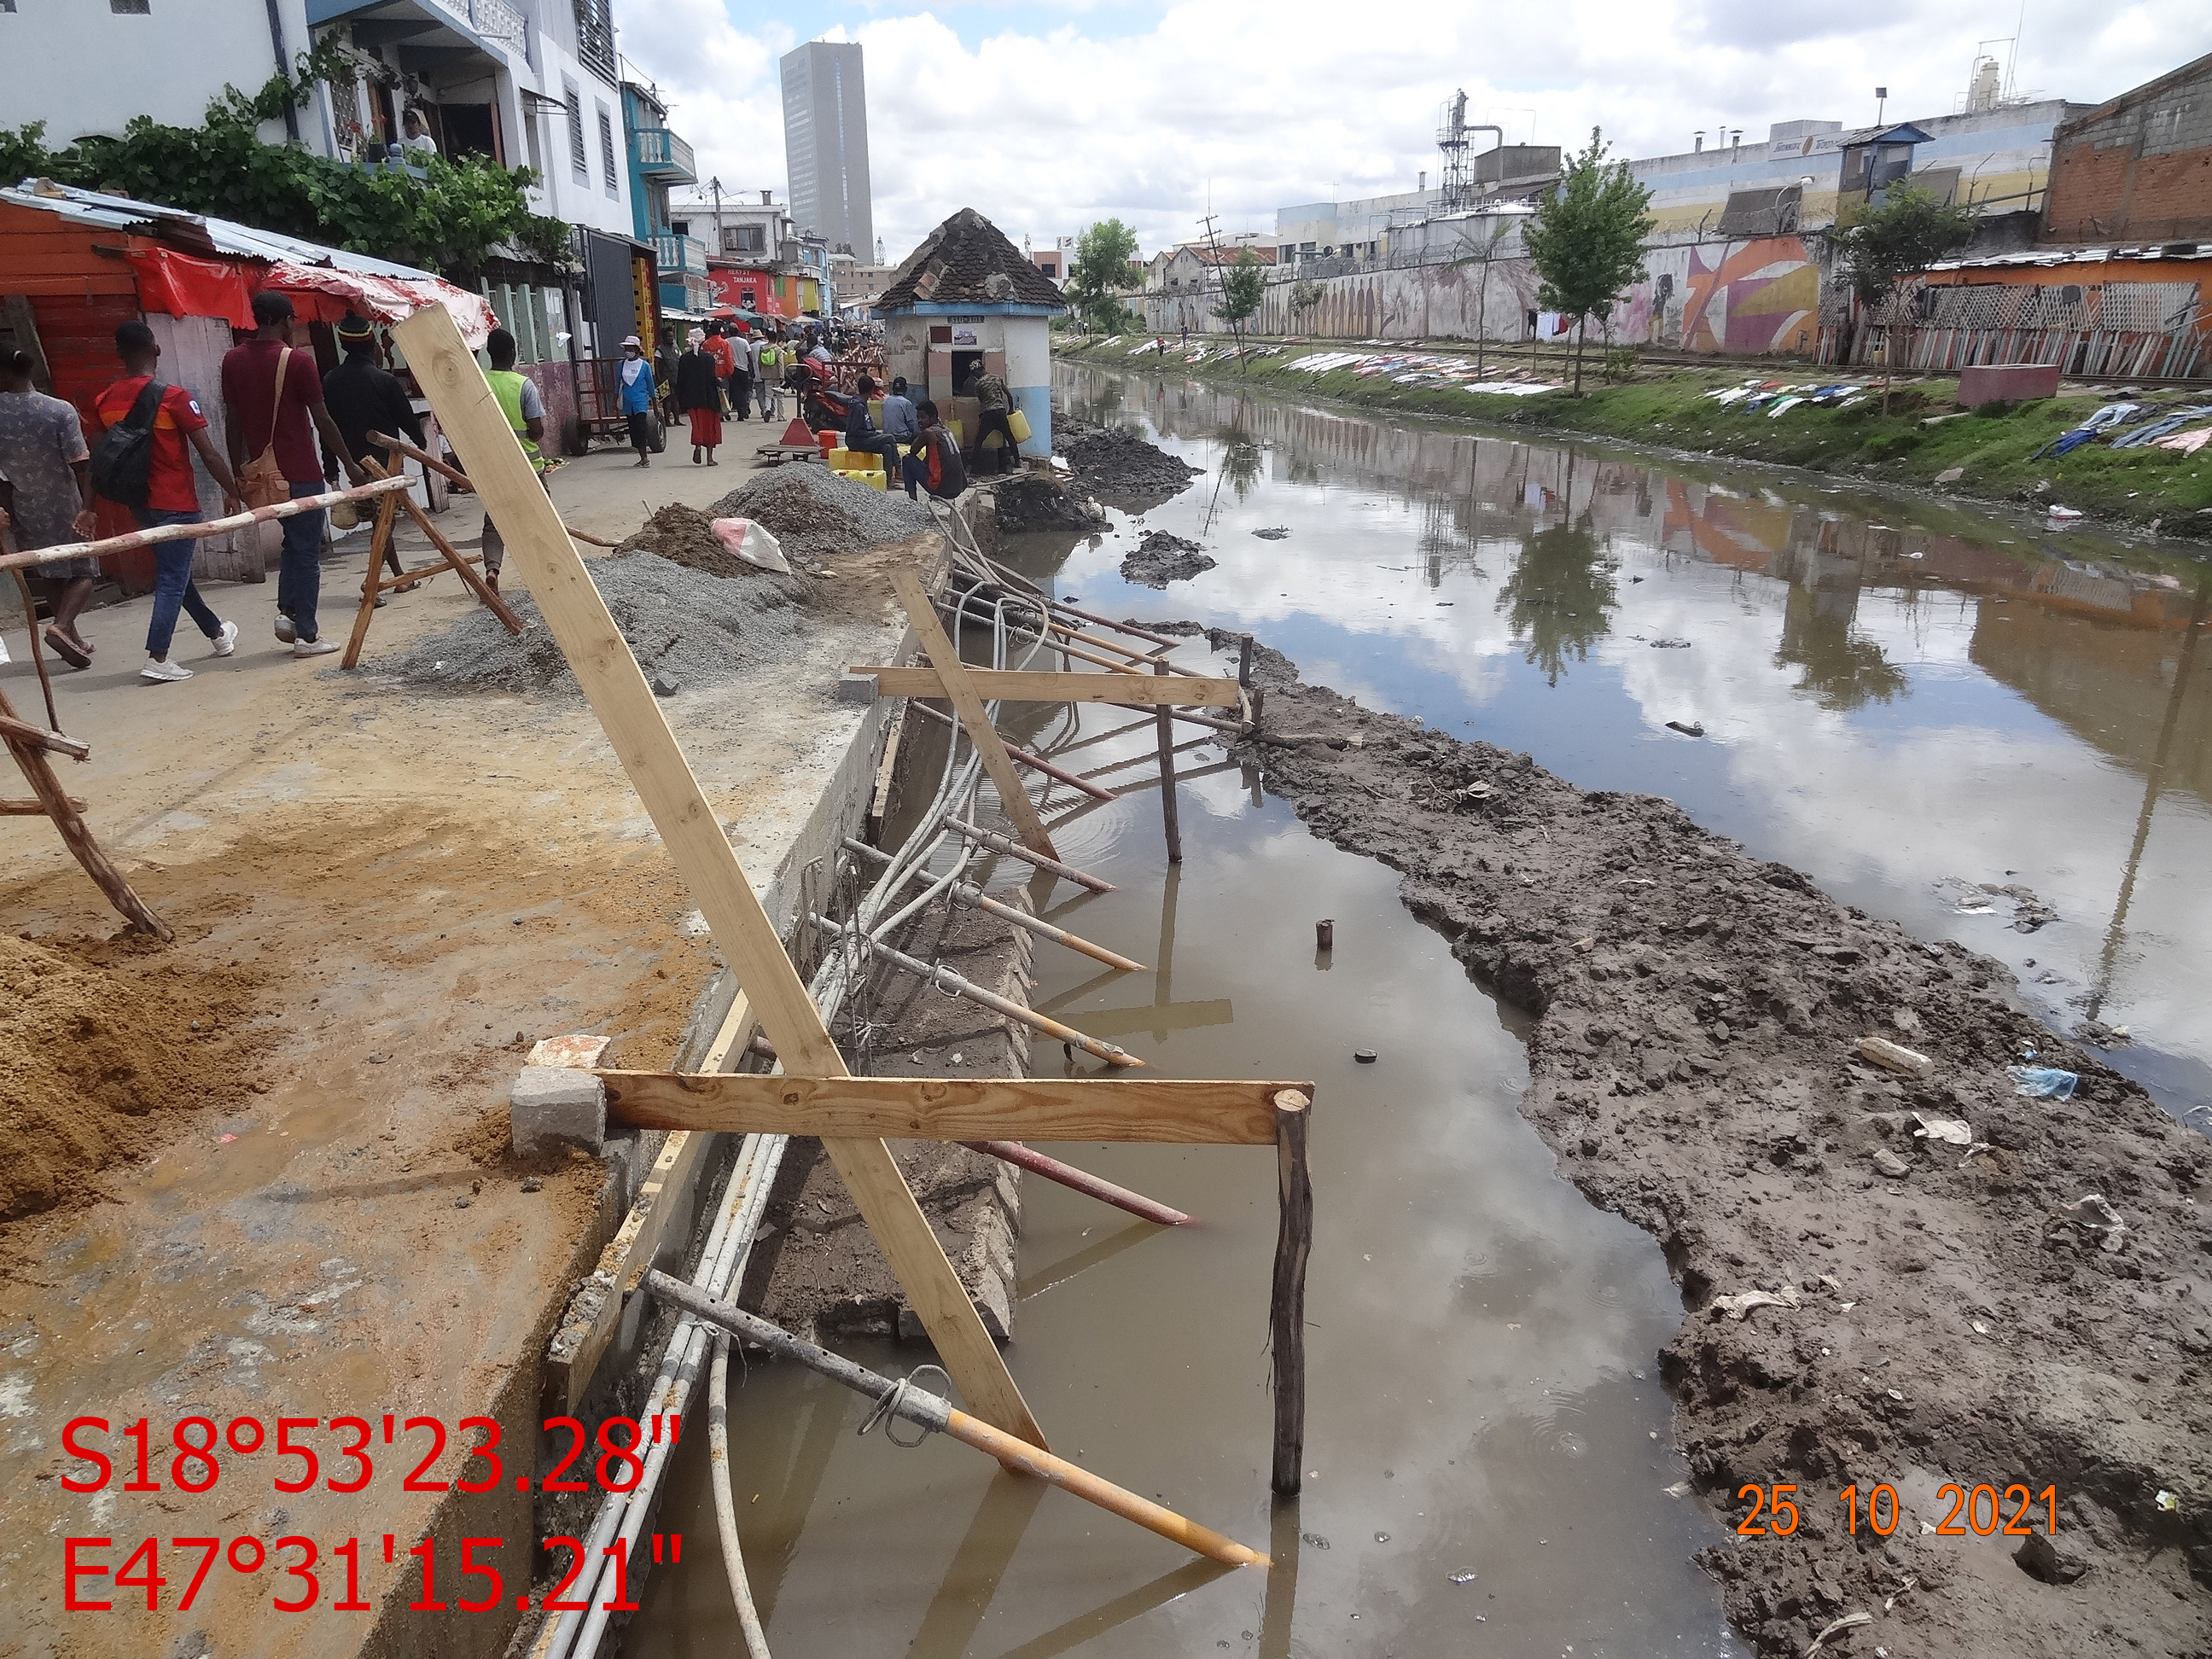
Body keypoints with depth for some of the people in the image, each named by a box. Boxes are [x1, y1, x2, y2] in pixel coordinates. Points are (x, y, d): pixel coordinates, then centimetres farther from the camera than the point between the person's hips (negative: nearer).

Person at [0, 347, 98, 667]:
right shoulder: (60, 411, -16)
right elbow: (80, 463, -19)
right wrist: (87, 508, -15)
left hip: (26, 509, 3)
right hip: (65, 506, -3)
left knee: (54, 574, 18)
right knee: (84, 571, 7)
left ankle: (72, 638, 26)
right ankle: (62, 625, -18)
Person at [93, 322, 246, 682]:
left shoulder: (104, 403, 2)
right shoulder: (173, 398, -14)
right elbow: (209, 454, -13)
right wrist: (231, 491, 1)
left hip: (140, 503, 6)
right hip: (177, 503, -6)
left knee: (175, 571, 21)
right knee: (172, 580, -4)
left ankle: (218, 632, 37)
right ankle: (157, 660, -9)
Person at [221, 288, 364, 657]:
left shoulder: (233, 360, 5)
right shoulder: (297, 361, -12)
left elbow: (232, 419, 9)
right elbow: (322, 420, -11)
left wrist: (238, 469, 16)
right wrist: (349, 464, -2)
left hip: (261, 471, 6)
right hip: (301, 472, -6)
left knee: (294, 542, 23)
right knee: (307, 552, 1)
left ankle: (287, 612, 12)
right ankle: (306, 636, 3)